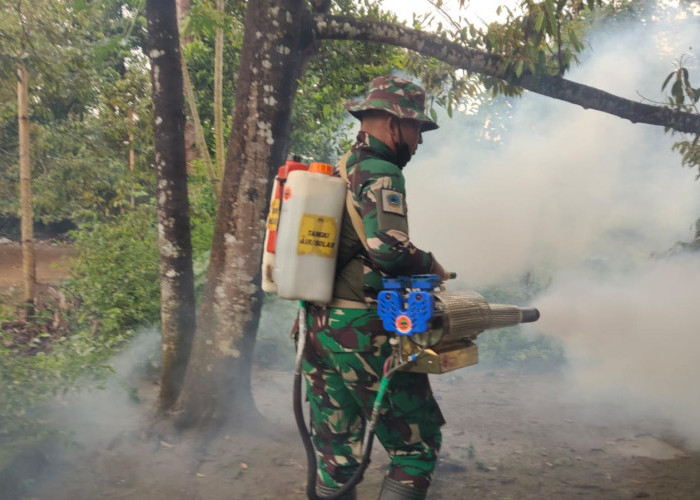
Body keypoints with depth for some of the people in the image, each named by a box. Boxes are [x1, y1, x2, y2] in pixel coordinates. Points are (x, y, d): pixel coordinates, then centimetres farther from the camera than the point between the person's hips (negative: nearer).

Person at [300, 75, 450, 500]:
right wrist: (430, 266, -5)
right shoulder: (381, 174, -11)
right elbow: (388, 247, -24)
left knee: (336, 453, 16)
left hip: (317, 328, 9)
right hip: (363, 331, -9)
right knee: (418, 446, 3)